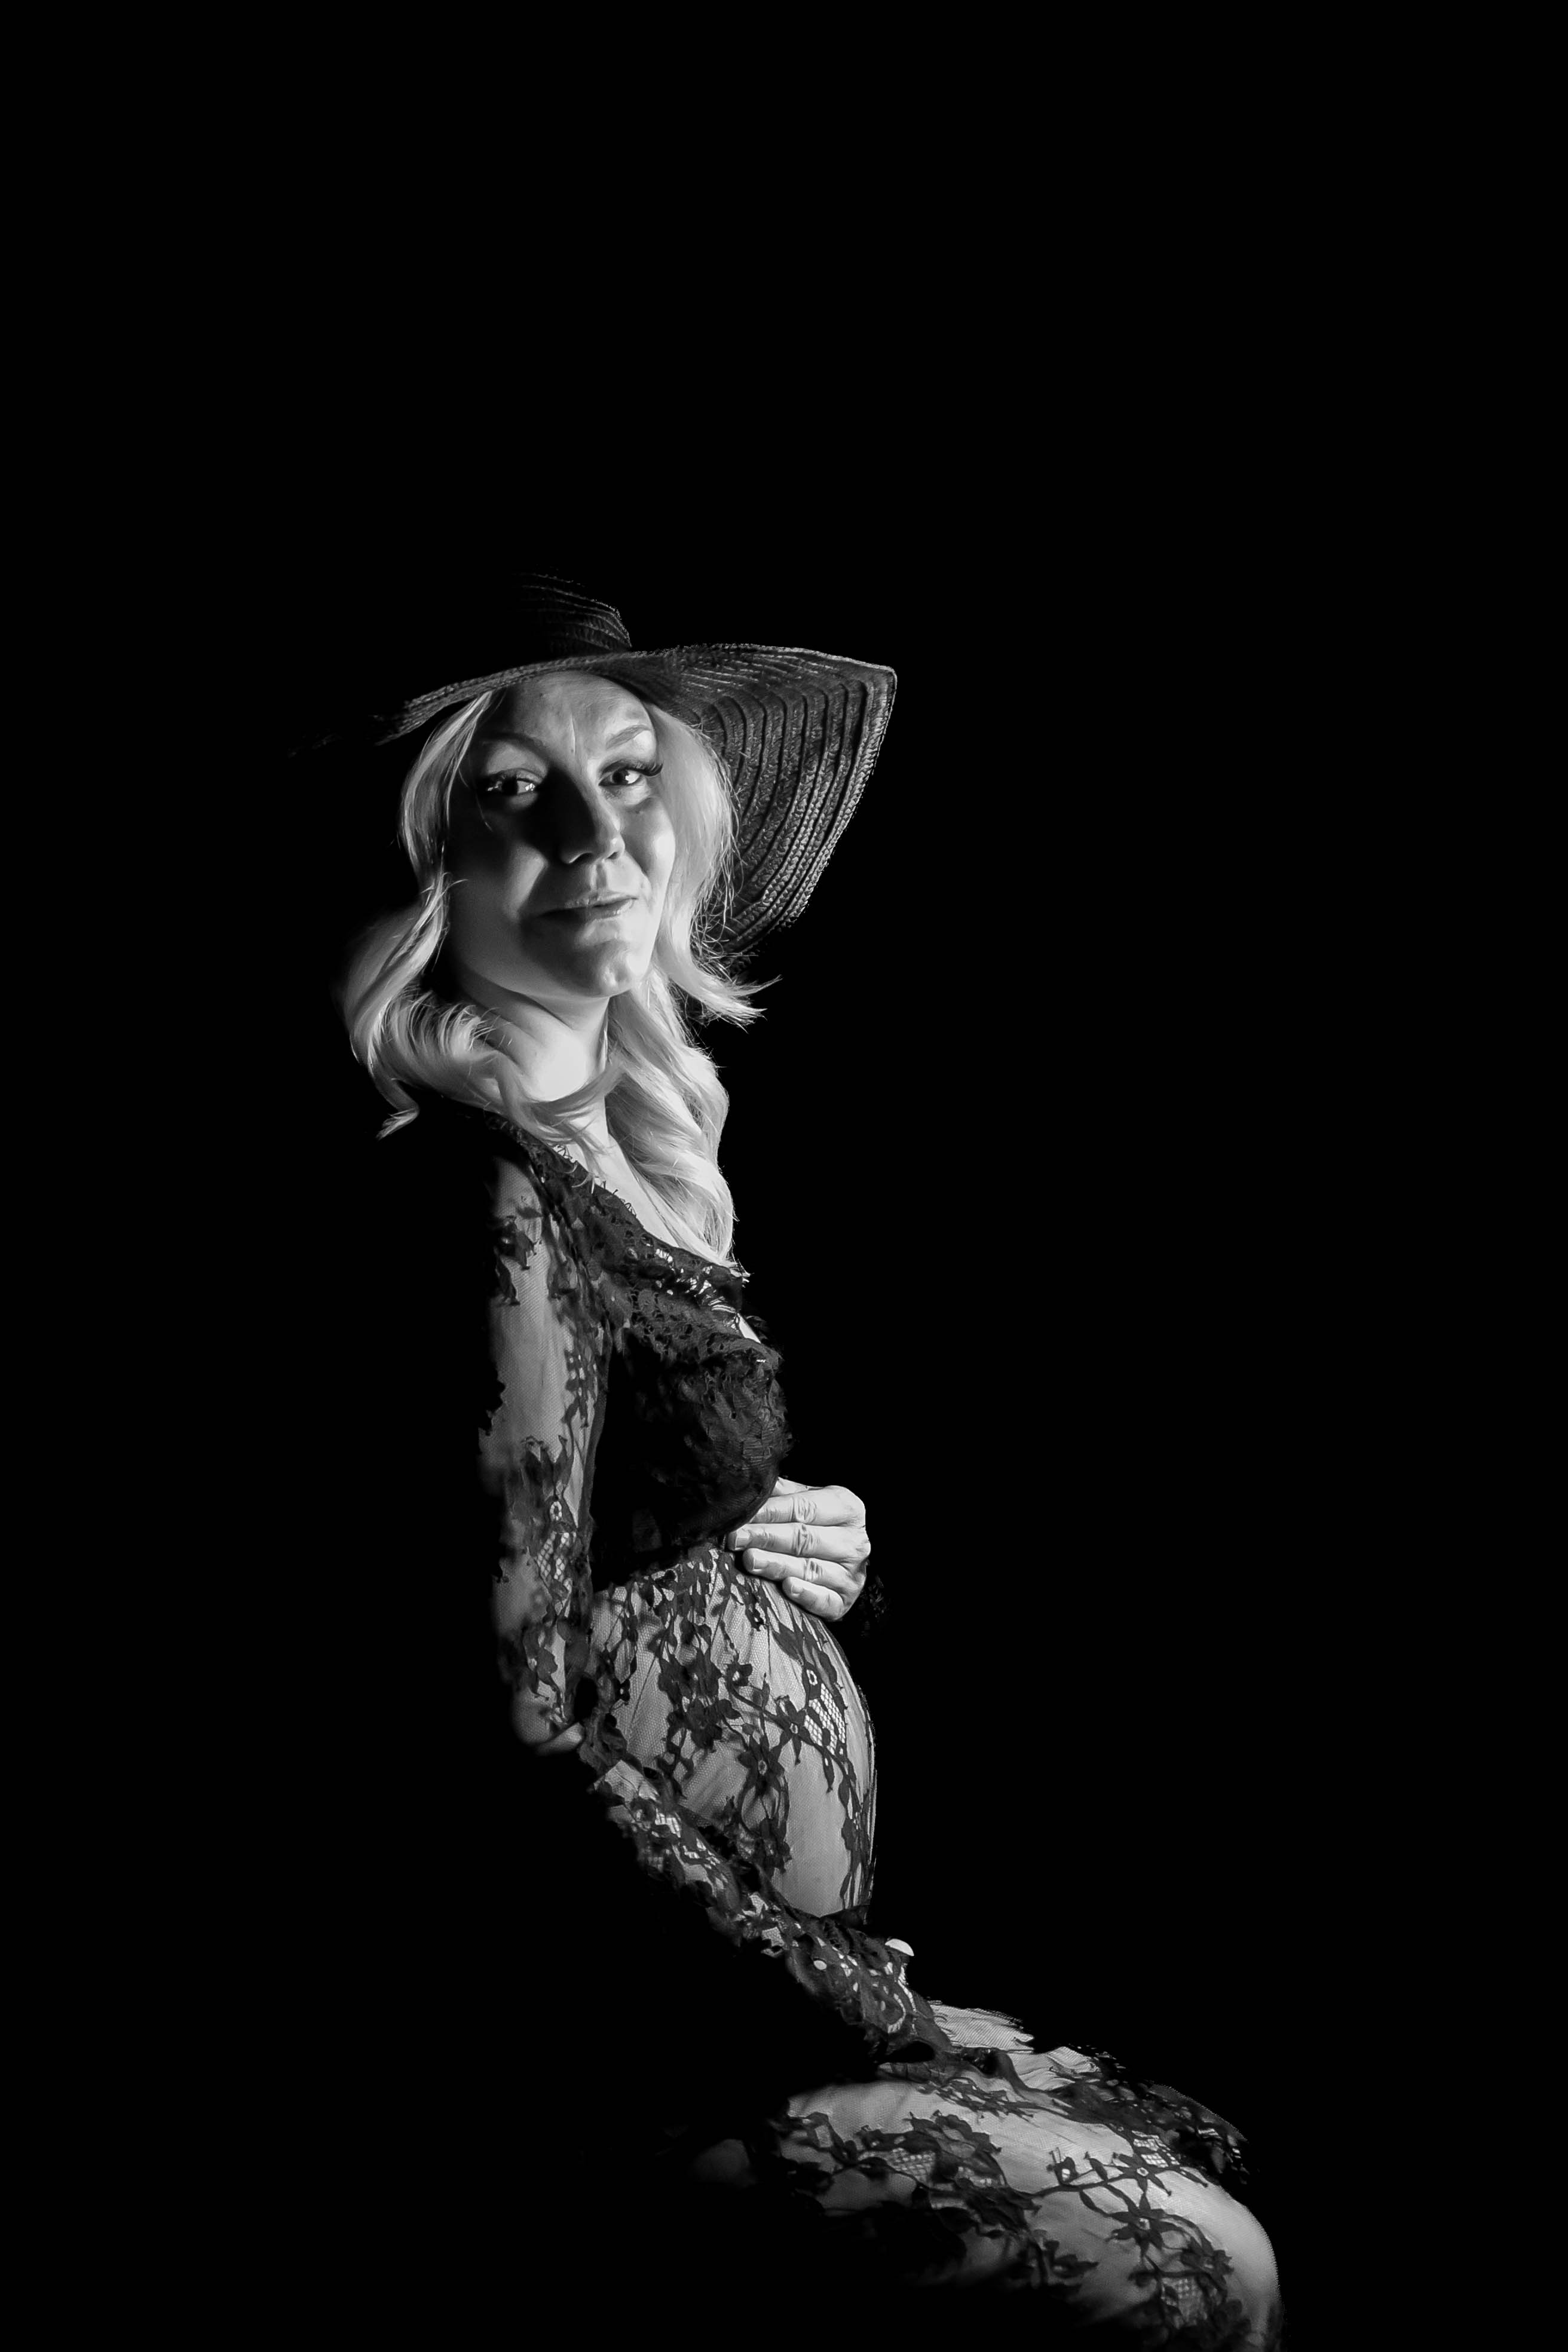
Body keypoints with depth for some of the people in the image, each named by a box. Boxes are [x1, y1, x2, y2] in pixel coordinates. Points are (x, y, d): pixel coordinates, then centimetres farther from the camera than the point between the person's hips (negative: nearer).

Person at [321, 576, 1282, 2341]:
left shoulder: (620, 1145, 6)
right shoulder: (491, 1198, -21)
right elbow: (518, 1740, -23)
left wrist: (809, 1547, 2)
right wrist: (878, 2015, -15)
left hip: (751, 1975, 9)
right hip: (621, 2058, -8)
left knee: (1185, 2150, 9)